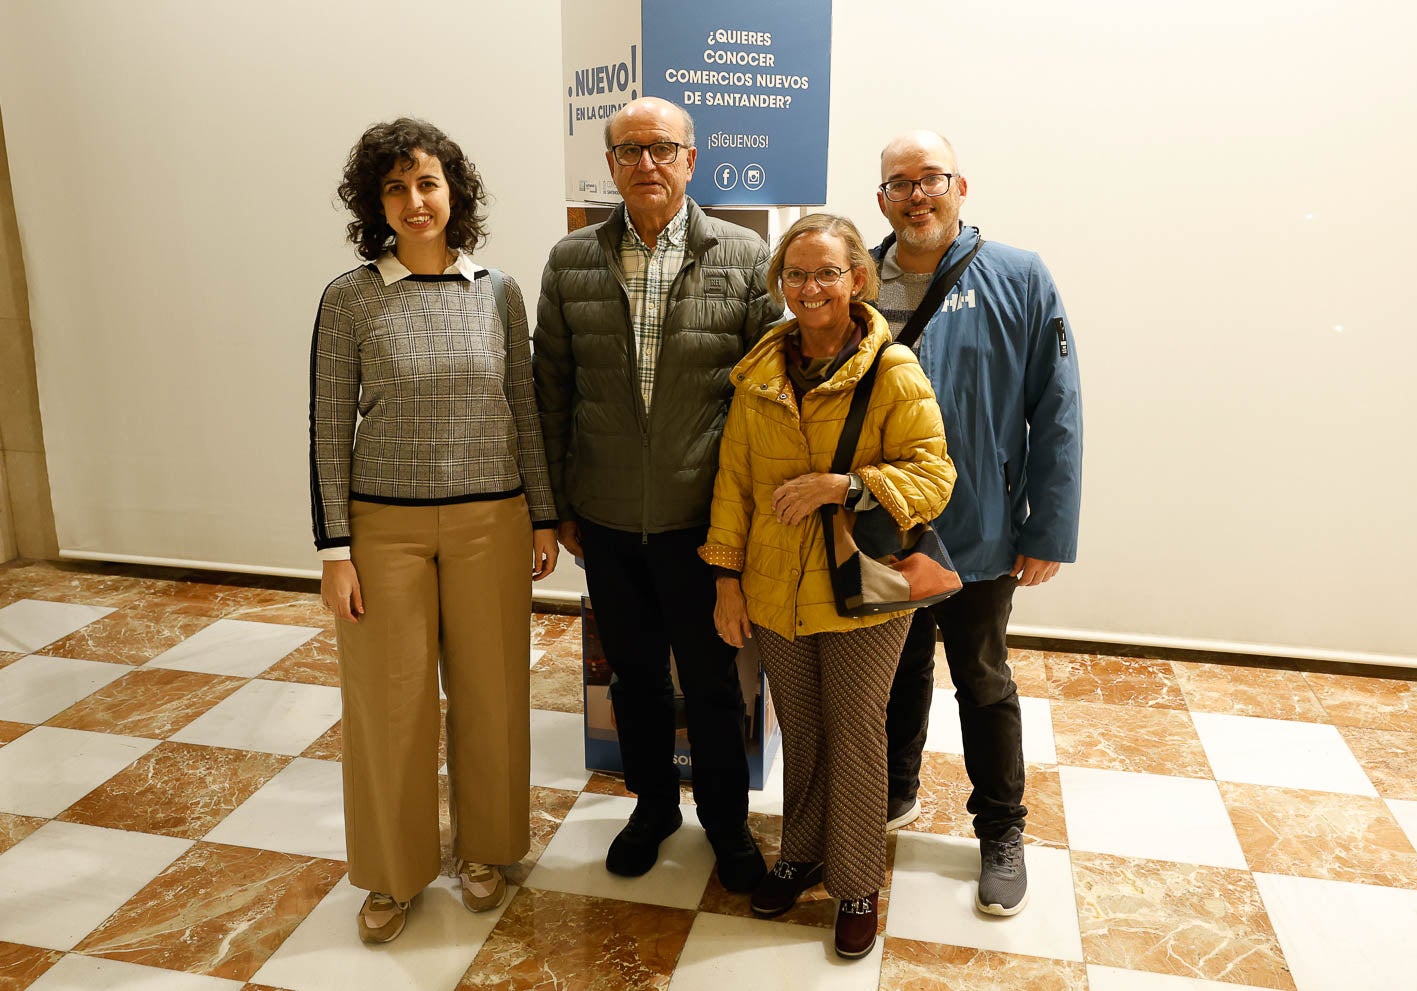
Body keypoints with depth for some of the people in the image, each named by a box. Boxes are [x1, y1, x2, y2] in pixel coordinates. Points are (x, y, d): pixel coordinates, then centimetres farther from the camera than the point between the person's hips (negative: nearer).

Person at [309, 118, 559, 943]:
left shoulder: (498, 291, 2)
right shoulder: (350, 299, -4)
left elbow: (525, 411, 6)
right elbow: (330, 429, -2)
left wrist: (544, 517, 5)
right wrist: (335, 548, -5)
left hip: (490, 522, 2)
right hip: (385, 525, -1)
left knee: (489, 692, 10)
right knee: (390, 700, 8)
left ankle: (485, 848, 33)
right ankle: (395, 872, 29)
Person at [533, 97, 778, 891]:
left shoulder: (745, 257, -4)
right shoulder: (571, 261, 3)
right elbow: (552, 389, 6)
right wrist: (556, 502, 6)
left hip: (703, 518, -2)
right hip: (607, 519, 3)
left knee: (712, 681, 11)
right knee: (634, 673, 18)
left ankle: (727, 820, 34)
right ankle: (652, 805, 40)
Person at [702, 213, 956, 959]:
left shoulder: (895, 373, -12)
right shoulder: (759, 372, 2)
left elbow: (932, 477, -14)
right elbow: (734, 476, 6)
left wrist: (841, 485, -25)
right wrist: (727, 575, 3)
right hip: (775, 591, 4)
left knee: (855, 736, 10)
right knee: (798, 732, 19)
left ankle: (858, 886, 29)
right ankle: (801, 854, 41)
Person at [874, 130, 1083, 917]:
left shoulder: (1019, 280, -8)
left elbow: (1056, 413, -8)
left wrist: (1049, 530, -10)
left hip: (980, 531, -2)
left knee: (983, 683, 14)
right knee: (896, 670, 20)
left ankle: (1001, 833, 33)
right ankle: (895, 793, 43)